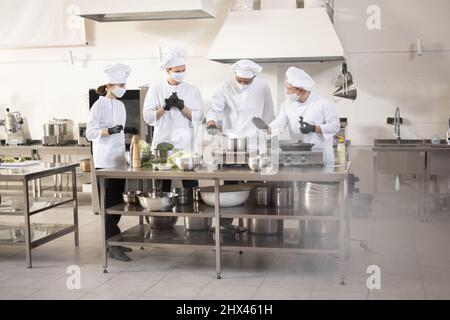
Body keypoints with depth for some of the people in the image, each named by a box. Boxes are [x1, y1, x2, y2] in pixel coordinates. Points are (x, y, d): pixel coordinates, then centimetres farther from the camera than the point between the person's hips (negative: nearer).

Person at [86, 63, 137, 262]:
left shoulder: (120, 105, 14)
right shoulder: (99, 106, -10)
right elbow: (90, 133, -15)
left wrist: (127, 130, 6)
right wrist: (110, 130, -29)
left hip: (119, 159, 8)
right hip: (105, 161, -8)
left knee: (118, 201, 10)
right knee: (110, 201, -9)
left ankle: (113, 238, 21)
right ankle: (112, 246, -6)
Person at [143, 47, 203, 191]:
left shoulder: (193, 90, 7)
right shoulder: (155, 90, 5)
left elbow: (198, 117, 0)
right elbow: (148, 117, -2)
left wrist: (182, 106, -14)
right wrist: (164, 107, -16)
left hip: (186, 145, 0)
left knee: (191, 186, -2)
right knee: (163, 187, 3)